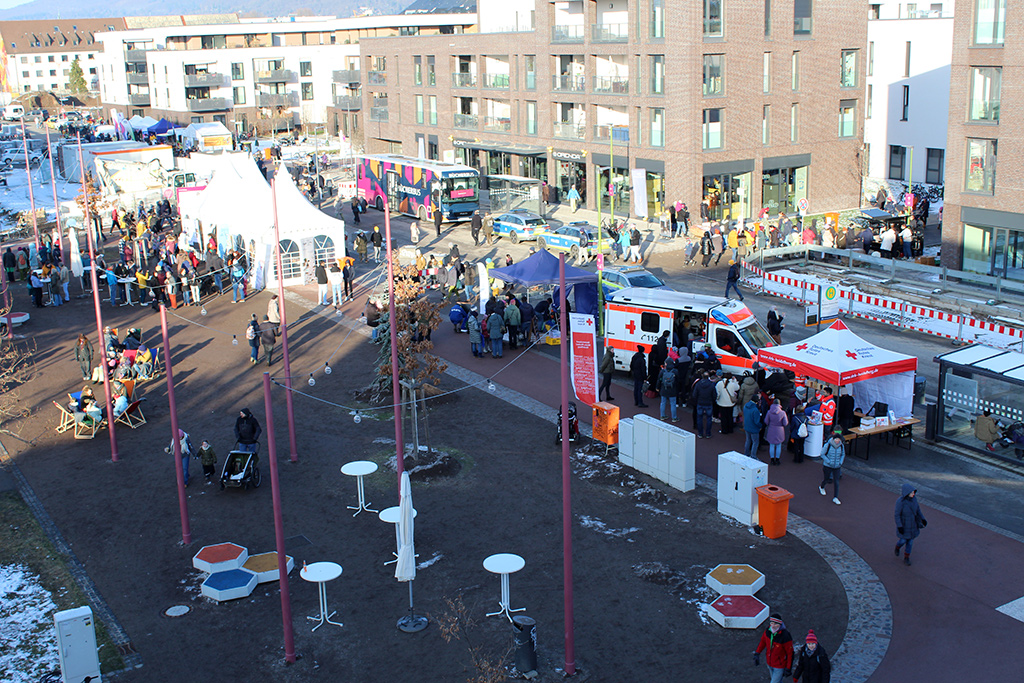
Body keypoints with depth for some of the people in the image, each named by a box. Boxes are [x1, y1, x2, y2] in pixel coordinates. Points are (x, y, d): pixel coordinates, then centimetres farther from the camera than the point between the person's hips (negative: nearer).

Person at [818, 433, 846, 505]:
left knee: (836, 482, -1)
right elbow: (822, 454, -11)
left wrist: (840, 463, -4)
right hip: (827, 466, -2)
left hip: (837, 467, 2)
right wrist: (829, 462, -17)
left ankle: (835, 498, 6)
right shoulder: (828, 445, -18)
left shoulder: (841, 446, -7)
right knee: (826, 479, 15)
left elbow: (843, 454, 9)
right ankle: (821, 487, 49)